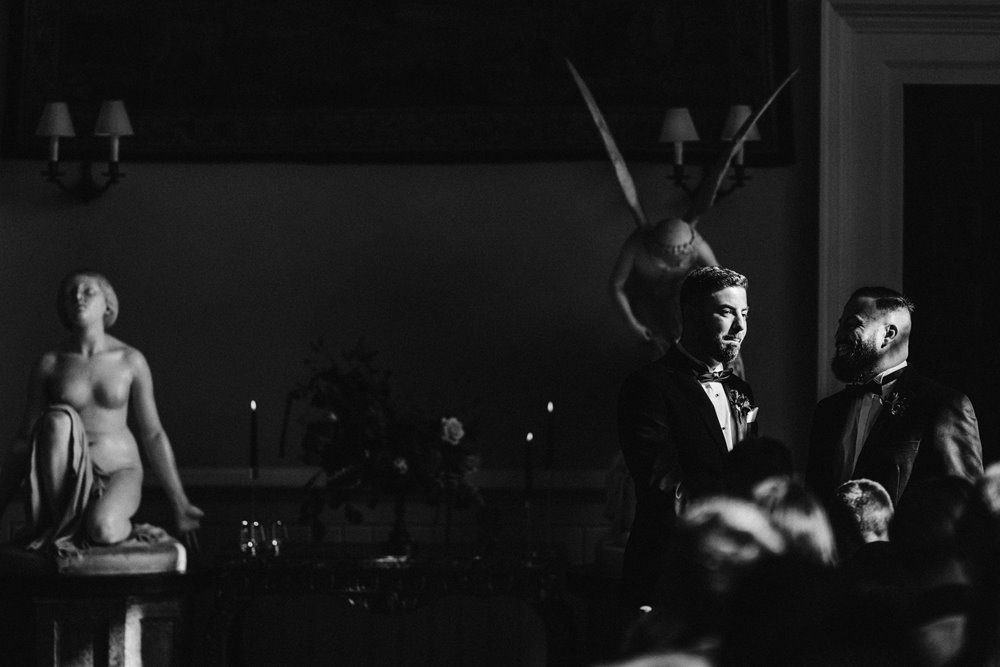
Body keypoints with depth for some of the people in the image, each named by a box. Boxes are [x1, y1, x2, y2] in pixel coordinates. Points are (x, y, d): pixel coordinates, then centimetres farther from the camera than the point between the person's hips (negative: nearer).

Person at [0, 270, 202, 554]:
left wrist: (178, 501, 3)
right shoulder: (50, 364, 0)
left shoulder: (131, 361, -1)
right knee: (59, 419, -33)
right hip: (68, 475, 2)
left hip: (118, 473, -2)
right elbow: (24, 441, 6)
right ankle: (61, 523, -20)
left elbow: (153, 434, 5)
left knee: (102, 531, -38)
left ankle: (118, 522, -1)